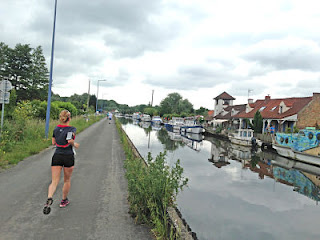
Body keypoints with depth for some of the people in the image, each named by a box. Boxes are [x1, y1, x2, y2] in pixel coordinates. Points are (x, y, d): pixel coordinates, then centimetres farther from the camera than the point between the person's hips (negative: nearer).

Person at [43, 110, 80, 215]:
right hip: (68, 156, -3)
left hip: (57, 156, 3)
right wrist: (75, 144, -6)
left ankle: (49, 198, -25)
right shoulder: (72, 129, -9)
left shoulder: (56, 128, 7)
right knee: (67, 180, 17)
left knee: (54, 182, 1)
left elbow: (53, 142, 14)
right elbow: (70, 140, -25)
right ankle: (64, 201, 30)